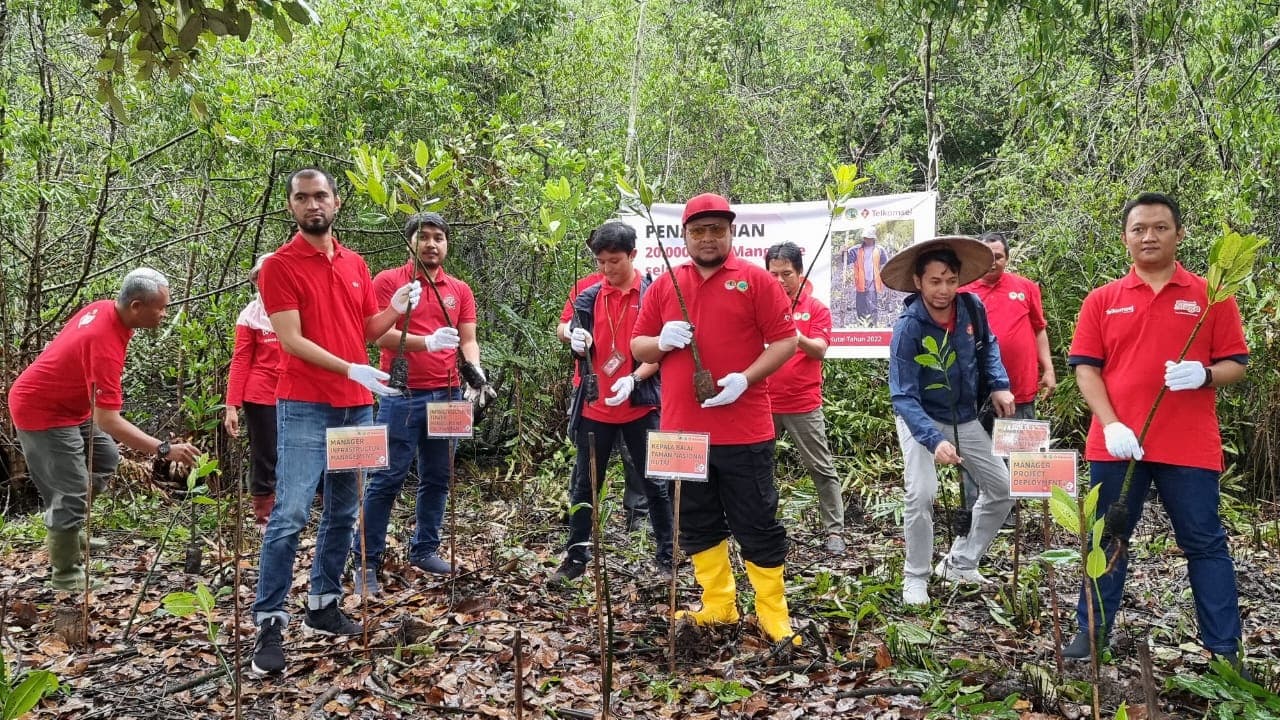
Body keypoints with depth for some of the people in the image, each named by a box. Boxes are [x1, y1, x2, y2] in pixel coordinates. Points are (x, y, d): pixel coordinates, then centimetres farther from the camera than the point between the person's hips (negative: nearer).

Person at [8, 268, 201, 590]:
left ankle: (66, 528, 26)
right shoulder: (105, 343, -35)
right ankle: (65, 574, 6)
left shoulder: (104, 308, -7)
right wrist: (165, 449, -40)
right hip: (42, 411, -10)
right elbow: (108, 421, -37)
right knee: (71, 491, -7)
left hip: (65, 402, 10)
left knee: (106, 457, 18)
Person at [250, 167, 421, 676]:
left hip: (357, 405, 6)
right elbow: (291, 340, -14)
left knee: (342, 512, 12)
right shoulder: (279, 265, -6)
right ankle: (269, 624, 0)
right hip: (304, 408, -6)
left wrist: (395, 310, -2)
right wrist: (350, 369, -23)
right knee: (290, 516, -8)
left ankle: (324, 605, 24)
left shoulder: (356, 263, 12)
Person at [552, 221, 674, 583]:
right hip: (596, 405, 3)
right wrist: (578, 344, -19)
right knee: (584, 484, 9)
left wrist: (634, 379, -20)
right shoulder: (588, 297, 5)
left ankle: (666, 558, 18)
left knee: (655, 482, 6)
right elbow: (582, 349, 5)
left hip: (640, 404, -2)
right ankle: (576, 557, 21)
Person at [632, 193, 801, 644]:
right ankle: (718, 607, 28)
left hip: (744, 431, -4)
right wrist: (661, 342, -9)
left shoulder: (755, 280, -1)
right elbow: (637, 346, 13)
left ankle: (774, 616, 16)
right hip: (683, 430, 5)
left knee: (757, 525, 3)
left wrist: (745, 378, -18)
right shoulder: (664, 285, 10)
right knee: (697, 524, 13)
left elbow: (786, 340, -5)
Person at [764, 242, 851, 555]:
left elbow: (820, 350, -10)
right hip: (764, 403, 2)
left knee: (822, 469, 2)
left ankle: (834, 531, 10)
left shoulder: (816, 308, 1)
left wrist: (800, 339, -30)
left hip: (804, 405, -2)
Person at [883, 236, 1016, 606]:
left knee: (1003, 489, 8)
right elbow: (904, 398, -31)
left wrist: (999, 384, -5)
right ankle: (916, 578, -2)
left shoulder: (972, 309, -13)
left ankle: (960, 563, 24)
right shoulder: (908, 328, -27)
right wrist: (934, 440, -44)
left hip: (966, 419, 6)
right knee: (921, 495, -23)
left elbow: (988, 346, 11)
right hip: (922, 420, -6)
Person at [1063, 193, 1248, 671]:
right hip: (1116, 443, 1)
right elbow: (1085, 367, 1)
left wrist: (1204, 375, -19)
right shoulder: (1102, 300, 6)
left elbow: (1236, 364, 4)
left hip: (1190, 446, -1)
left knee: (1204, 543, 7)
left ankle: (1225, 649, 16)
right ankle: (1092, 631, 23)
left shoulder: (1210, 296, 4)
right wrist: (1110, 424, -12)